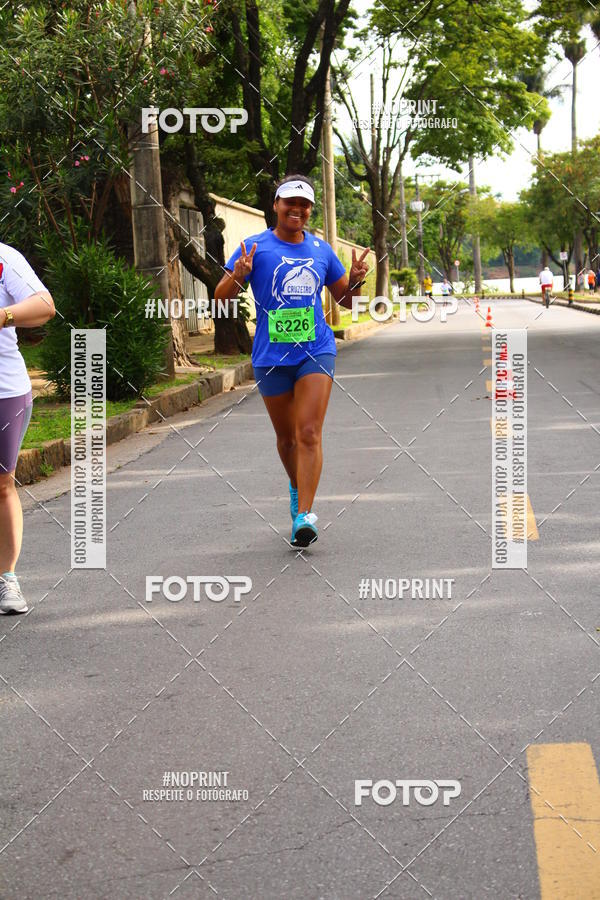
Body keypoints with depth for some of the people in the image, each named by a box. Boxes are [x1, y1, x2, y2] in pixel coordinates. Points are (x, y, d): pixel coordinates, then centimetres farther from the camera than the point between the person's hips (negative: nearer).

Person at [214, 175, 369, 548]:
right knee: (286, 436, 12)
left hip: (316, 351, 0)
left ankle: (305, 515, -16)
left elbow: (346, 300, 19)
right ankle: (298, 489, 40)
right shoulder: (256, 247, 1)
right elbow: (221, 296, -2)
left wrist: (355, 279, -3)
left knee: (309, 434, -13)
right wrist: (238, 275, -23)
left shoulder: (321, 250, 10)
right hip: (271, 357, 0)